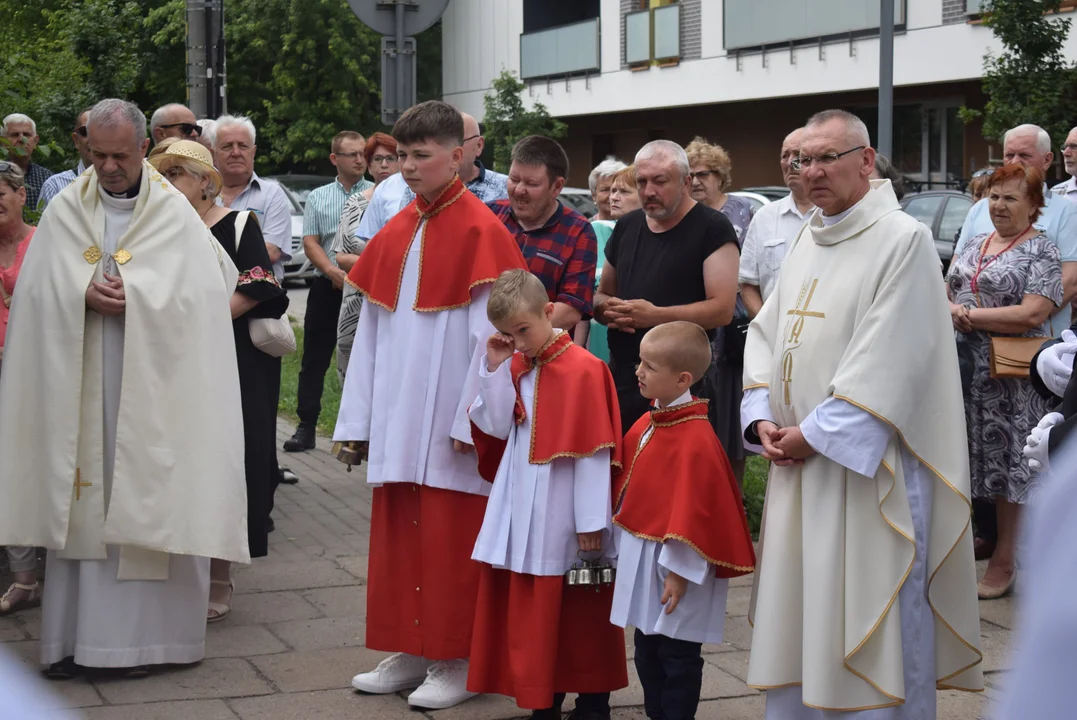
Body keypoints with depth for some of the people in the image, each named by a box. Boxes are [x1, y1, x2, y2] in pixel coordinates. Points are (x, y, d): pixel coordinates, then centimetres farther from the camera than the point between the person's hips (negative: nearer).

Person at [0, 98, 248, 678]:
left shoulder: (175, 214, -1)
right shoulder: (65, 210, 7)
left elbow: (198, 291, -10)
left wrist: (125, 294, -15)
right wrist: (85, 294, -17)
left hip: (150, 386, -2)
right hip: (79, 383, 2)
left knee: (147, 502, 0)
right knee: (80, 500, 4)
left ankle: (141, 634, 8)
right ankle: (73, 634, 11)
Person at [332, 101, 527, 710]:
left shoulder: (480, 231, -9)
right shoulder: (396, 234, 10)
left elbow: (492, 334, -12)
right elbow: (371, 332, 12)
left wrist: (470, 420, -15)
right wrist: (360, 418, 9)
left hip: (448, 423, -6)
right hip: (397, 423, 6)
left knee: (449, 543, 0)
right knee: (398, 538, 11)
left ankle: (455, 662, 12)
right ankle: (409, 652, 22)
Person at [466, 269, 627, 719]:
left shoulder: (584, 369, -15)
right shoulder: (515, 367, 7)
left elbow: (593, 451, -15)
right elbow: (496, 427, 3)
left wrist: (591, 523, -14)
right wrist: (495, 366, -5)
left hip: (562, 516, -6)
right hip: (522, 511, 6)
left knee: (580, 614, 5)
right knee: (533, 612, 11)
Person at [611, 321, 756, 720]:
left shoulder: (696, 441, -22)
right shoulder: (645, 426, 6)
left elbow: (694, 509, -22)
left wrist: (680, 571, -20)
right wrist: (624, 546, 18)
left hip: (672, 566, -9)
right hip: (640, 559, 9)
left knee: (677, 657, 3)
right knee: (647, 652, 18)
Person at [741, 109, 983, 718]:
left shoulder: (903, 240, -11)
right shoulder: (808, 242, 14)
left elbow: (888, 361, -18)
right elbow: (767, 333, 15)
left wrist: (815, 433, -16)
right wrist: (762, 418, -1)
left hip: (865, 465, -7)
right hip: (798, 462, 8)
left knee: (863, 619, -2)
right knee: (796, 612, 12)